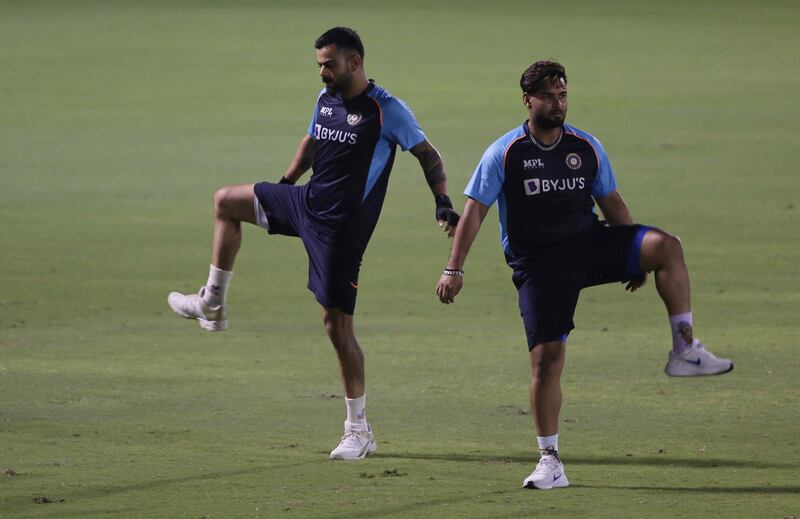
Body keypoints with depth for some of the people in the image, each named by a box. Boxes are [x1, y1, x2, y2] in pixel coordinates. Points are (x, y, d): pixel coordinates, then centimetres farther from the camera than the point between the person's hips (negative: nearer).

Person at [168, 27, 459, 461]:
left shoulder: (386, 110, -14)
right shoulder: (326, 99, 9)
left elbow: (428, 155, -9)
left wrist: (443, 202, -20)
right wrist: (284, 183, 26)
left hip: (342, 226, -8)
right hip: (307, 202, 8)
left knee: (337, 323, -7)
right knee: (226, 201, 17)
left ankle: (359, 432, 1)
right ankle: (211, 306, 26)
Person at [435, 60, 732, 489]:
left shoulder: (586, 147, 5)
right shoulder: (505, 153, -5)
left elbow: (611, 202, 16)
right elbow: (474, 210, -4)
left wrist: (636, 257, 14)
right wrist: (454, 269, -10)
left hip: (588, 241, 3)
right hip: (537, 264, -3)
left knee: (666, 246, -21)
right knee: (546, 356, -9)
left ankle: (685, 352, -17)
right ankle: (550, 461, 2)